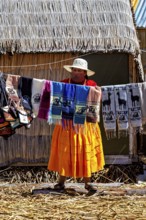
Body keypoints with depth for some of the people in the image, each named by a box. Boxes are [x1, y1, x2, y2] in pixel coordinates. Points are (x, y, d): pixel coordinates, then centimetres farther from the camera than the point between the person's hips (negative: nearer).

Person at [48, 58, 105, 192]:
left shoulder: (92, 85, 3)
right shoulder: (63, 84, 3)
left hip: (86, 124, 0)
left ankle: (87, 182, 9)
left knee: (86, 151, 3)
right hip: (66, 123, 0)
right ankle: (61, 181, 8)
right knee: (65, 152, 1)